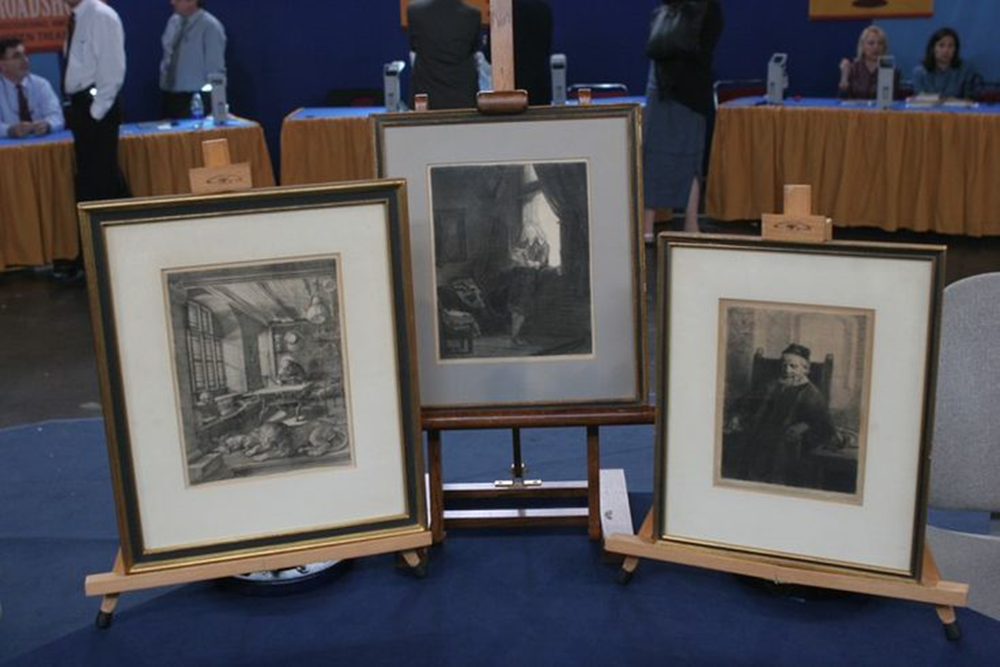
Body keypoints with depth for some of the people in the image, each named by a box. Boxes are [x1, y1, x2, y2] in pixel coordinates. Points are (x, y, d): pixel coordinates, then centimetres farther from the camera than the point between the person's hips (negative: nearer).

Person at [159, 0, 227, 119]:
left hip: (196, 99, -7)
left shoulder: (210, 26, -11)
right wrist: (163, 81, 12)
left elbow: (215, 69, -13)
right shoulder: (173, 21, 10)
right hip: (169, 95, 7)